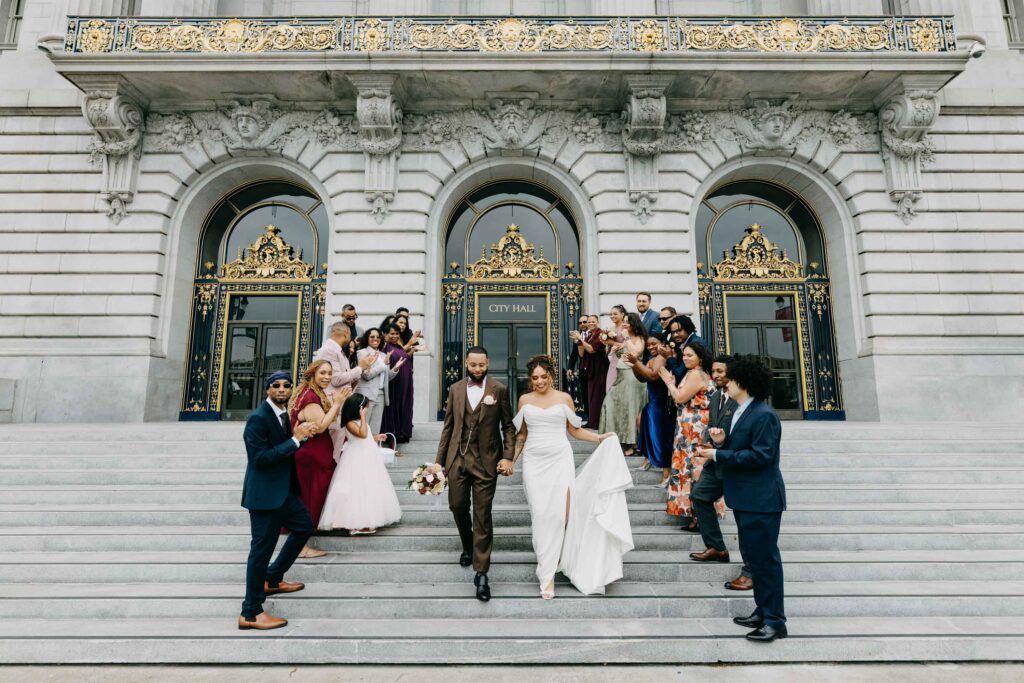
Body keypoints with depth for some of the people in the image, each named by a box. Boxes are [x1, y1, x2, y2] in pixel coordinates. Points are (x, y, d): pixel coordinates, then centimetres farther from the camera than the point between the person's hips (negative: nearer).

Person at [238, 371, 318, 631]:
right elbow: (261, 457, -24)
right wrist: (295, 439, -23)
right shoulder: (258, 418, -18)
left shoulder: (282, 414, 9)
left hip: (283, 490, 10)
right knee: (262, 548, -2)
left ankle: (272, 580, 35)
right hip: (265, 493, -10)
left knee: (304, 526, 22)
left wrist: (299, 436, -2)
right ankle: (250, 613, 10)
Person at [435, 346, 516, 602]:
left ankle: (481, 573, 7)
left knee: (482, 516, -1)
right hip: (457, 459, 3)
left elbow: (508, 426, 1)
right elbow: (448, 426, 9)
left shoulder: (499, 390, -2)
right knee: (457, 506, 13)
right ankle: (468, 546, 43)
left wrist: (508, 456, -9)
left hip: (486, 461, -3)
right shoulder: (455, 389, 6)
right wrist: (440, 460, 7)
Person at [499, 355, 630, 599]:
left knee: (559, 514, -8)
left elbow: (574, 430, 9)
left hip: (560, 460, -1)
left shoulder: (564, 398, 4)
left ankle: (548, 573, 9)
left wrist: (599, 438, -2)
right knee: (540, 515, -2)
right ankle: (546, 574, 6)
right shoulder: (525, 400, 8)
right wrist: (510, 460, 13)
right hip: (534, 462, 1)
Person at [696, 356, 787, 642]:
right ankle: (763, 611, 31)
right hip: (745, 498, 10)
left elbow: (760, 456, -24)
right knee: (752, 554, 18)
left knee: (765, 557, -1)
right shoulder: (740, 412, 11)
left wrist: (718, 455, -22)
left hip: (761, 500, -10)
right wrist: (722, 442, -3)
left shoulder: (764, 415, -18)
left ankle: (775, 621, 10)